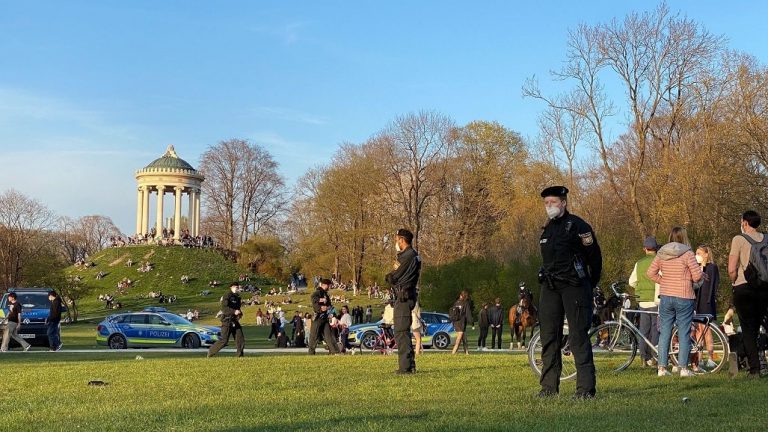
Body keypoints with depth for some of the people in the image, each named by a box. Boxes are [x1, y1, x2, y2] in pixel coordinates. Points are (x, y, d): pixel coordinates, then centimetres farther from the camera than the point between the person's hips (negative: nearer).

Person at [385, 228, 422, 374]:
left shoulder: (408, 256, -15)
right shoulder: (414, 255, 19)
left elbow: (393, 278, -14)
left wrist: (390, 275, 6)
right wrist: (393, 276, 2)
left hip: (403, 297, -11)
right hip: (406, 296, 11)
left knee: (401, 332, -10)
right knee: (404, 332, 16)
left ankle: (405, 366, -11)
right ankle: (410, 365, 20)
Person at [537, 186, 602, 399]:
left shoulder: (577, 225, -6)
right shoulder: (547, 229, 17)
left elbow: (595, 257, -4)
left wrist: (589, 286, 1)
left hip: (574, 286, -7)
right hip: (550, 288, 7)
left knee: (578, 337, -9)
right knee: (549, 337, 6)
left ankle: (586, 388, -7)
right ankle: (549, 386, 13)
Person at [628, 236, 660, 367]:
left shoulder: (639, 263, 7)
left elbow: (632, 282, 11)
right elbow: (659, 282, -14)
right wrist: (659, 301, -14)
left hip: (642, 301, 4)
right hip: (654, 301, -4)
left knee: (643, 330, 8)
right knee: (656, 329, 0)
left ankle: (644, 358, 9)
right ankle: (654, 357, -2)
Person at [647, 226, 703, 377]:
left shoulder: (662, 253, 5)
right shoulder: (687, 254, -10)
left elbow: (650, 273, 6)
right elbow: (697, 276, -12)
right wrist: (702, 273, 9)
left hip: (665, 297, 4)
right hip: (684, 297, -4)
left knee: (665, 332, 8)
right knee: (684, 333, 2)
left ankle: (662, 368, 8)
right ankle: (684, 368, 3)